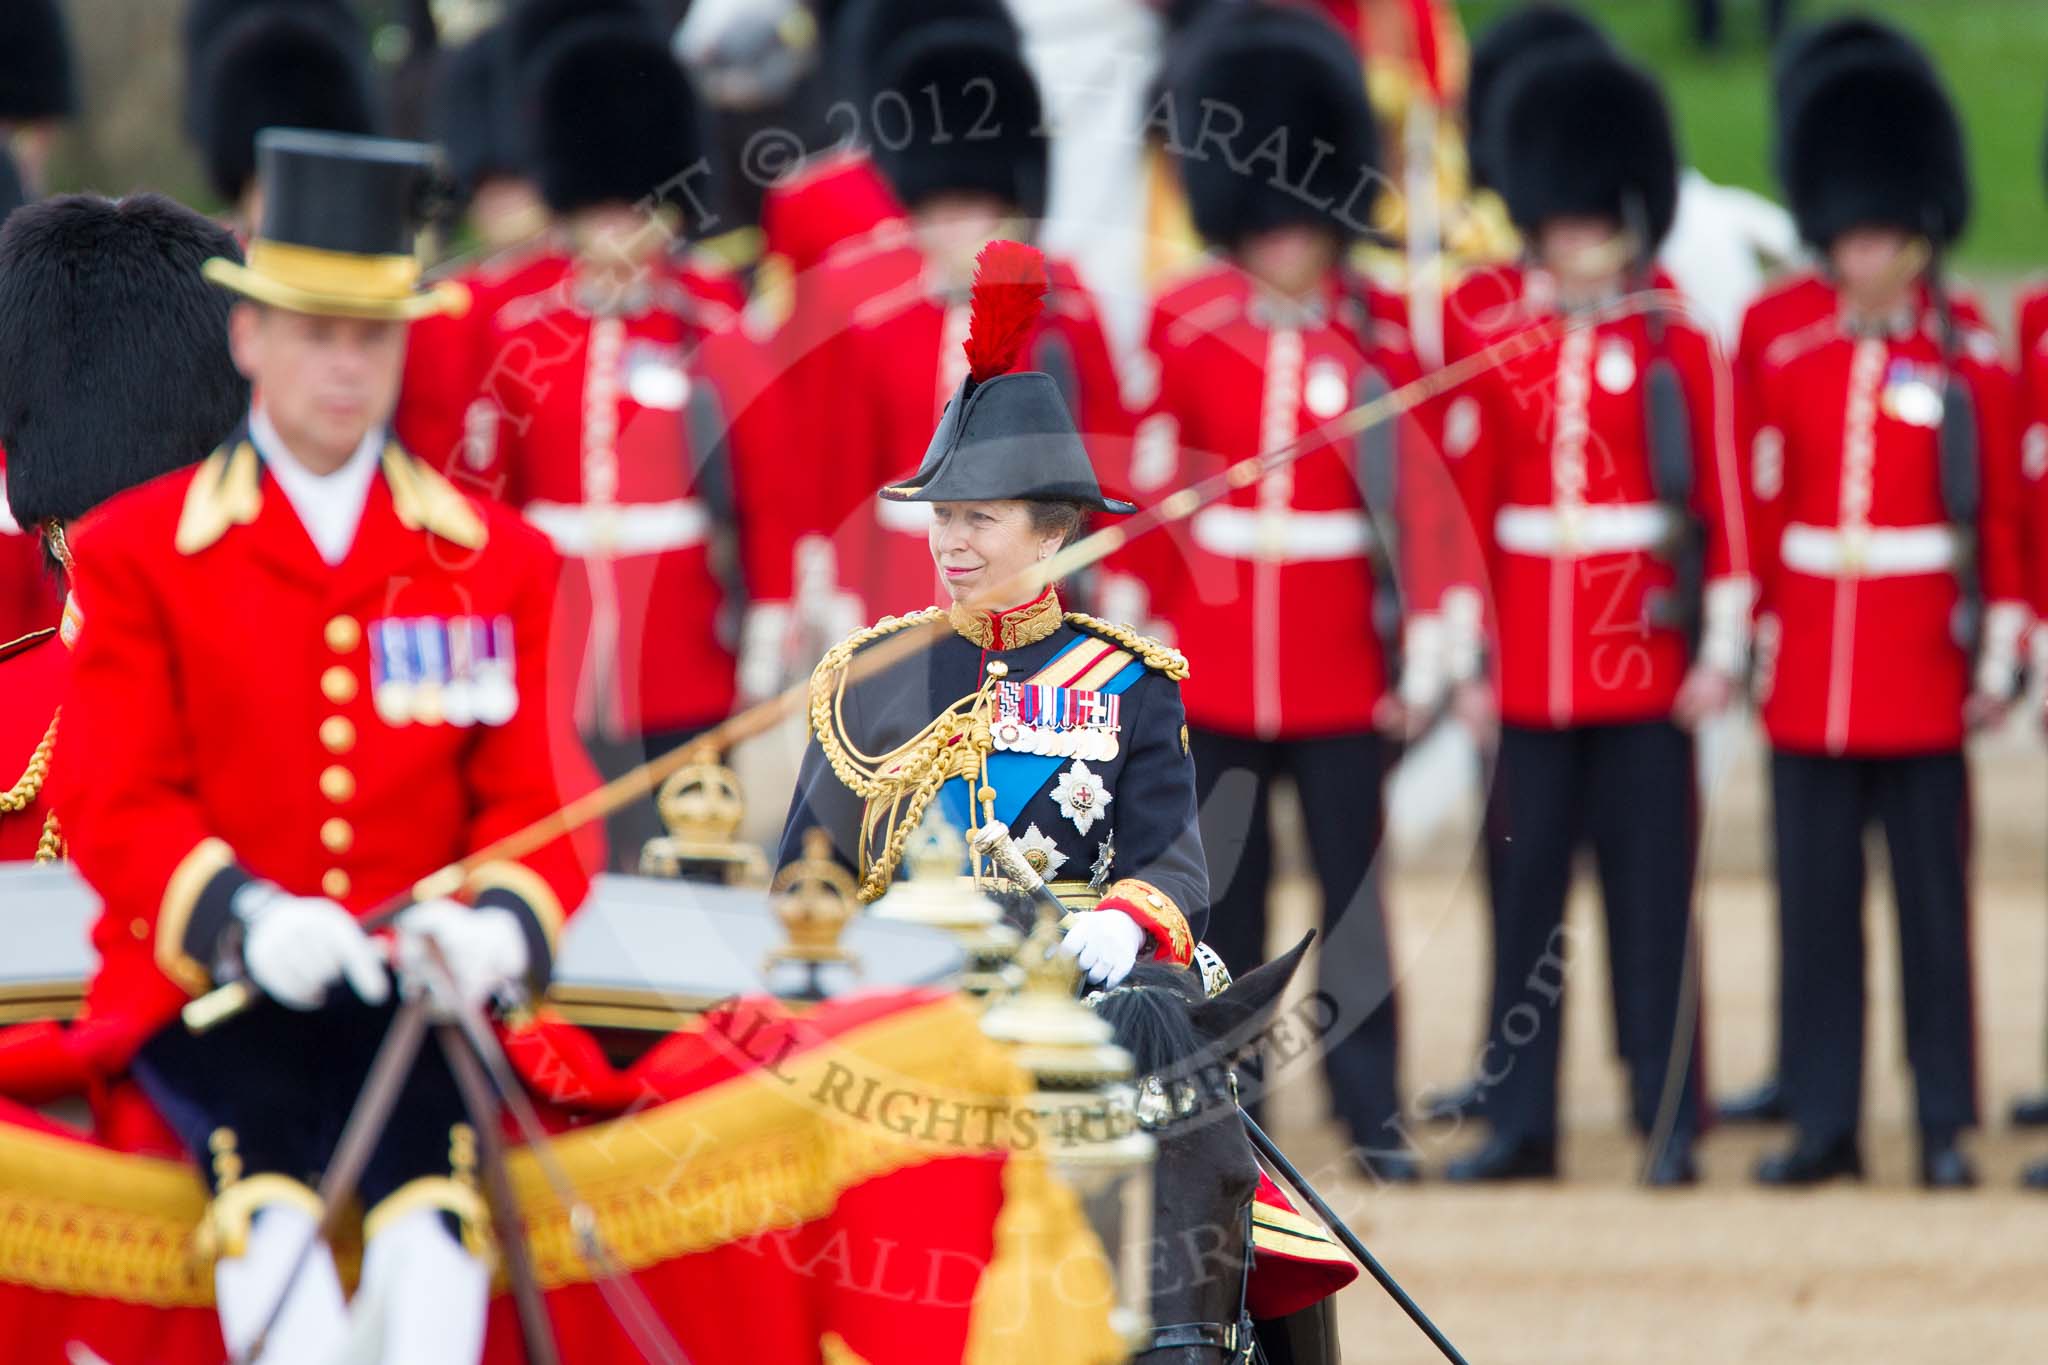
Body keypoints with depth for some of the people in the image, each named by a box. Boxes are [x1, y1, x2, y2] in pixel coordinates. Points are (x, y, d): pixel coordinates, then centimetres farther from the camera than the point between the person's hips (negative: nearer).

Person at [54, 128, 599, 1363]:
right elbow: (114, 806, 2)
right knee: (267, 1180, -33)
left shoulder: (496, 561, 14)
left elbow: (536, 797, 10)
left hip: (418, 977, 1)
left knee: (433, 1188, -32)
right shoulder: (136, 552, 8)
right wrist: (244, 920, -19)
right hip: (206, 983, -1)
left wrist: (499, 921, -15)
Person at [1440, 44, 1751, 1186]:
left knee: (1654, 893, -1)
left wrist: (1721, 648, -6)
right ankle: (1522, 1123, 11)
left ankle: (1672, 1123, 4)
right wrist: (1470, 653, 5)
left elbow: (1725, 505, -1)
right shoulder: (1502, 354, 8)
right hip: (1533, 660, 3)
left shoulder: (1681, 351, 1)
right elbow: (1470, 511, 9)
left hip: (1645, 654, -3)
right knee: (1527, 892, 5)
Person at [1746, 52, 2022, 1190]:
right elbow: (1763, 519, 10)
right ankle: (1825, 1120, 9)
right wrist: (1757, 648, 7)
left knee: (1934, 902, 1)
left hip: (1922, 676, -3)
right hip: (1808, 685, 3)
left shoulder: (1972, 370, 0)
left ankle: (1946, 1125, 6)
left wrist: (1997, 661, -4)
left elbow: (2006, 525, 0)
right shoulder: (1792, 367, 8)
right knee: (1816, 905, 4)